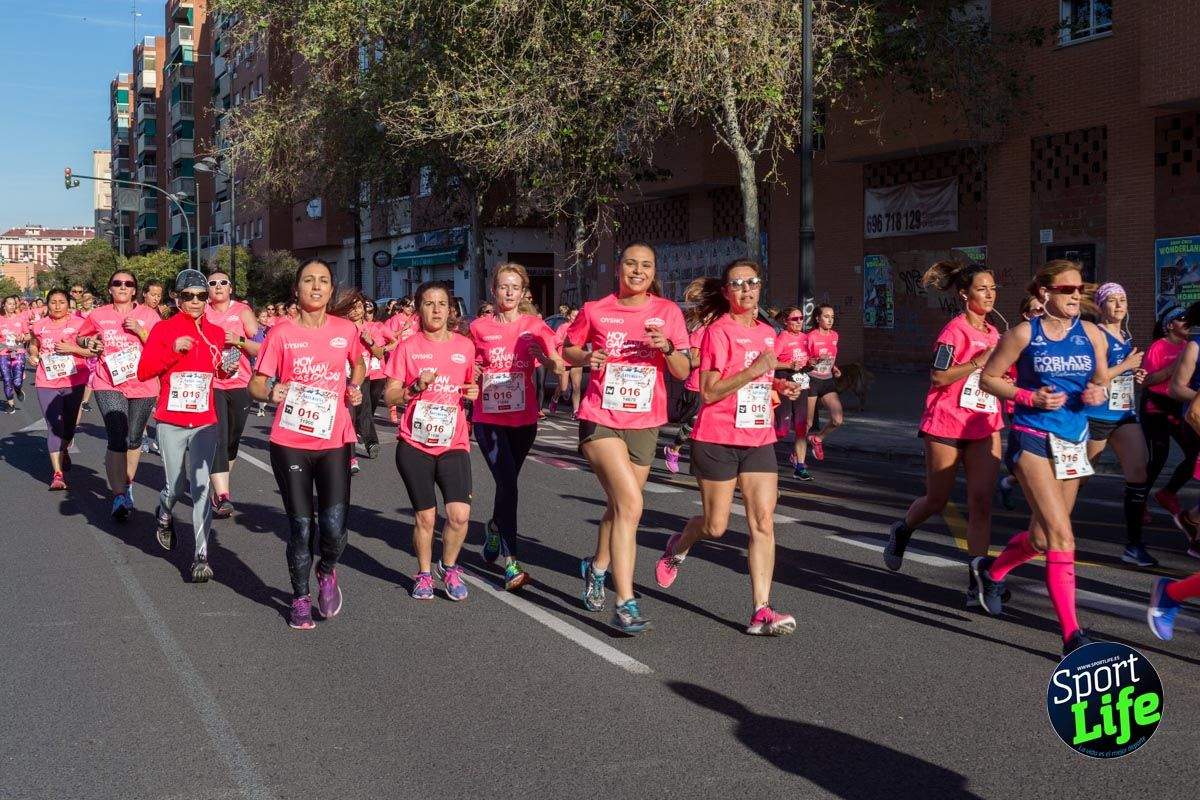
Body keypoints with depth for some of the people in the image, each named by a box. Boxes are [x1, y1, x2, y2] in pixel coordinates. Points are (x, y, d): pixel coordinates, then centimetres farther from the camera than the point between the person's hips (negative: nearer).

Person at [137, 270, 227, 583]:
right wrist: (173, 351, -19)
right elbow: (143, 372, -8)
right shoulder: (164, 330, -3)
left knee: (200, 487, -7)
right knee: (176, 486, 5)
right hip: (171, 423, -1)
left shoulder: (216, 333, 7)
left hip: (205, 423, 2)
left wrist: (227, 369, -1)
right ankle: (164, 516, 41)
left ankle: (201, 556, -5)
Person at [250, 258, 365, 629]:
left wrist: (355, 387, 5)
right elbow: (256, 385, -2)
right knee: (300, 525, 4)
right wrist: (272, 393, -24)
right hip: (290, 442, -1)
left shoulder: (346, 330, 3)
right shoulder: (281, 332, -3)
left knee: (334, 526, -9)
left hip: (335, 441, 1)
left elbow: (358, 363, 25)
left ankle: (327, 572, 25)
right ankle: (300, 599, 24)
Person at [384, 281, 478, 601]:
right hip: (415, 444, -1)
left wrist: (473, 393, -4)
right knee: (425, 515, 5)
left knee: (459, 514, -12)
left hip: (453, 443, 1)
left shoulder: (465, 346, 5)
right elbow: (390, 396, -1)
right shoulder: (408, 347, -1)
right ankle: (424, 574, 27)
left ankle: (449, 567, 15)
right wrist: (417, 386, -18)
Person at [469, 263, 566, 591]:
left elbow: (559, 366, -10)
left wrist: (549, 359, -30)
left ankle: (495, 528, 48)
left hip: (524, 419, 2)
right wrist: (472, 375, -9)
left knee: (506, 482, 17)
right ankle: (511, 563, -16)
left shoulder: (534, 327, 0)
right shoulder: (479, 328, 0)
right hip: (488, 419, -2)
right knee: (508, 482, -16)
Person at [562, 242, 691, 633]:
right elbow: (568, 348, 13)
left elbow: (683, 372, 2)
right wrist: (586, 358, -9)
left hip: (644, 424, 4)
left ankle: (597, 568, 46)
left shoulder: (668, 312, 2)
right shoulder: (595, 310, -1)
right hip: (600, 420, -3)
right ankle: (625, 604, -18)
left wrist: (667, 347, -18)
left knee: (619, 506, 17)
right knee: (630, 503, -20)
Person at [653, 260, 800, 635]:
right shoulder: (718, 331, -10)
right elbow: (708, 392, -15)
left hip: (759, 439, 6)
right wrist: (753, 370, -22)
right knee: (715, 526, 3)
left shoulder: (767, 333, 12)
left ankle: (761, 611, -5)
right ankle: (678, 546, 37)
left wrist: (778, 385, 7)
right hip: (718, 439, -6)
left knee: (763, 522, -5)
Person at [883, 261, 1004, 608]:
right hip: (947, 424, -5)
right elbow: (938, 377, -17)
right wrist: (978, 361, -22)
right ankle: (901, 531, 38)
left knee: (981, 502, -6)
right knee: (937, 500, 6)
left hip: (984, 426, 5)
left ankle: (977, 580, -4)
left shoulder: (993, 333, 13)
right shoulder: (955, 329, -9)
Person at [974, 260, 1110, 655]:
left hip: (1073, 442, 5)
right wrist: (1029, 397, -14)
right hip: (1033, 439, -5)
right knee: (1061, 536, -17)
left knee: (1042, 538, 14)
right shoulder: (1025, 333, -5)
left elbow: (1101, 379, 17)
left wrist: (1097, 393, -7)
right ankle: (1072, 634, -15)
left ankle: (991, 571, 44)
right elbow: (988, 377, 0)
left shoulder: (1091, 334, 6)